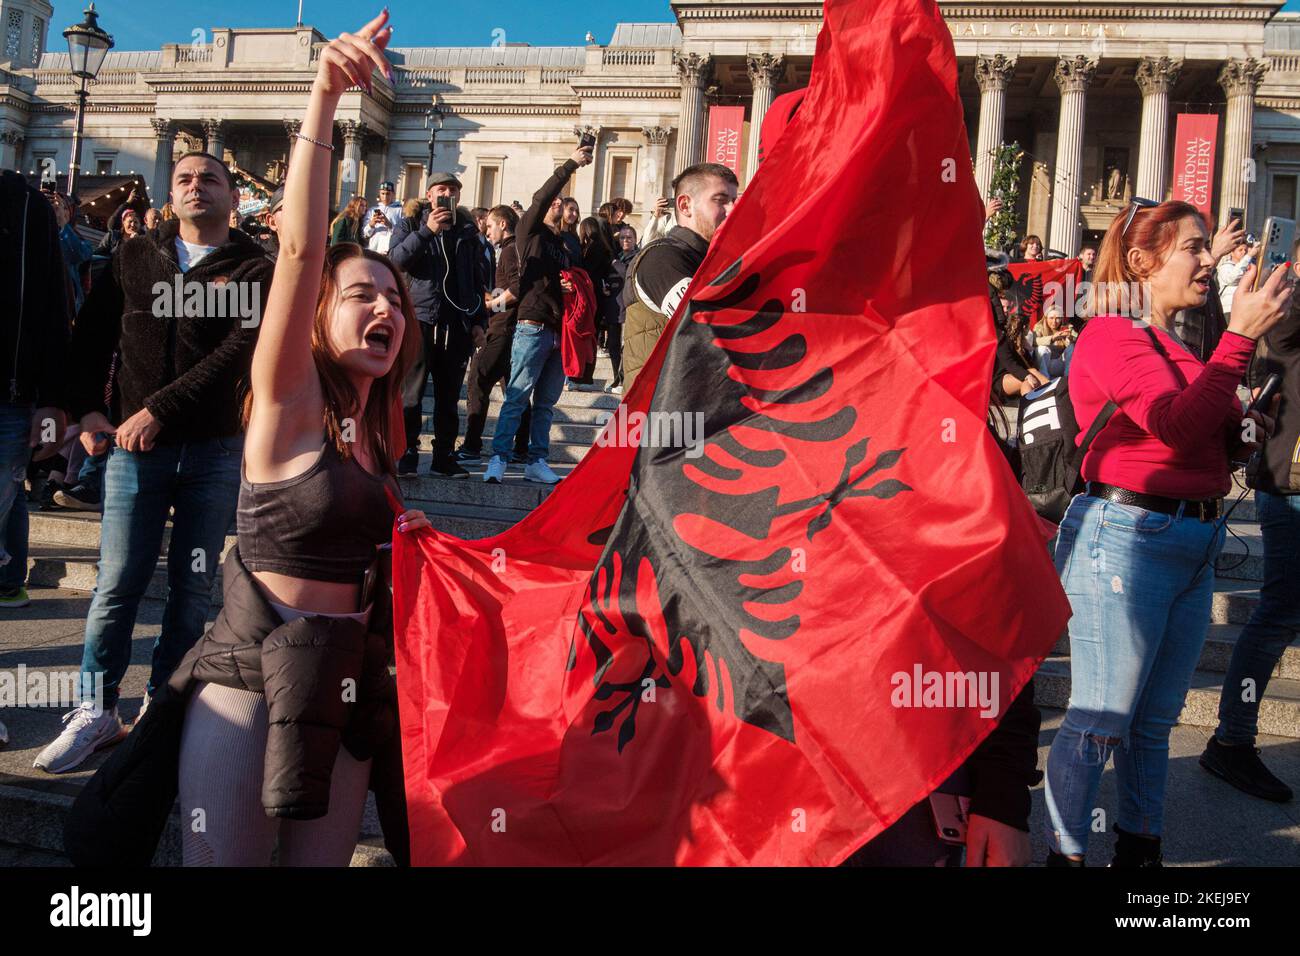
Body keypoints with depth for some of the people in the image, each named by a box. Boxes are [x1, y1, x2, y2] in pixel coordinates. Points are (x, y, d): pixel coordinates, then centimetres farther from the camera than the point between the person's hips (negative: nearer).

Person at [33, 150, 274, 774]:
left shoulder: (255, 271, 0)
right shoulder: (133, 259, 11)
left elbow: (240, 352, -13)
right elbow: (91, 336, 11)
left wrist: (159, 409, -18)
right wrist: (86, 409, -3)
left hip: (216, 450, -1)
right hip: (135, 446, 2)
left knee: (192, 585, 6)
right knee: (117, 583, 1)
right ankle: (97, 712, 14)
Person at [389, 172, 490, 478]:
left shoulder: (468, 234, 18)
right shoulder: (411, 227, 10)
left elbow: (480, 282, 20)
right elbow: (395, 260, -9)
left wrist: (479, 322, 13)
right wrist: (426, 231, -18)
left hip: (457, 325, 3)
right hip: (420, 320, -3)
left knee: (449, 396, 6)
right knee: (412, 393, -7)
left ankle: (444, 457, 12)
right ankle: (406, 454, -1)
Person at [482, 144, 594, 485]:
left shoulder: (565, 246, 21)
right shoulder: (531, 233, 6)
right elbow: (540, 198, -10)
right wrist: (570, 165, -11)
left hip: (559, 331, 6)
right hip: (533, 326, -6)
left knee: (546, 403, 7)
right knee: (517, 398, -8)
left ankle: (537, 462, 12)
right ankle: (498, 459, -4)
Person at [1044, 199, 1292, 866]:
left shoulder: (1175, 347, 17)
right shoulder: (1111, 334, -9)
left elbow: (1207, 443, 21)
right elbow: (1178, 429, -22)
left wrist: (1242, 424, 1)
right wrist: (1241, 335, -19)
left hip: (1193, 546, 9)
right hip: (1127, 538, -9)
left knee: (1155, 721, 16)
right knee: (1101, 722, -3)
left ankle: (1139, 848, 28)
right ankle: (1066, 853, 10)